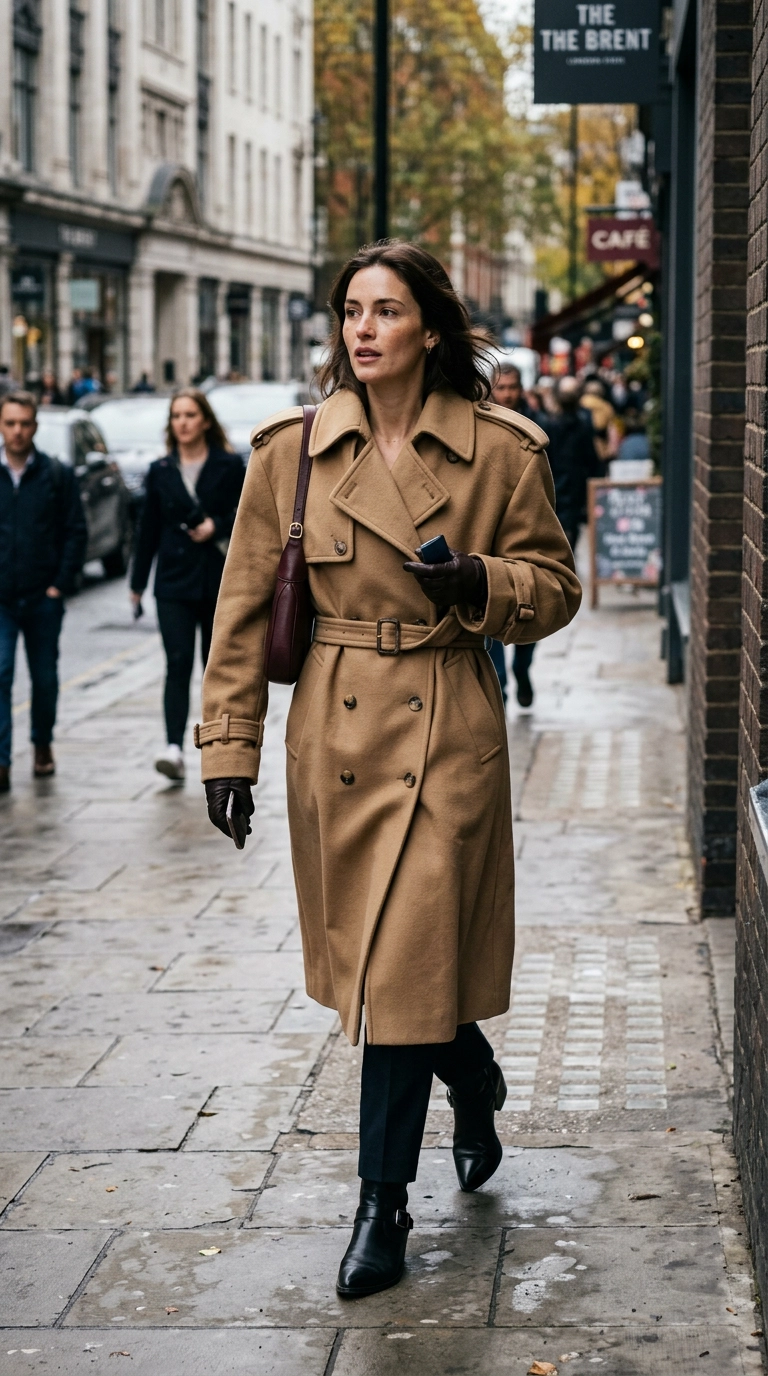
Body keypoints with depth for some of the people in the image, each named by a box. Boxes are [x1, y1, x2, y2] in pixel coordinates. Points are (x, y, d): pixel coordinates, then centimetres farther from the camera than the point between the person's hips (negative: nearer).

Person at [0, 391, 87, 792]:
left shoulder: (57, 476, 1)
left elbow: (76, 532, 3)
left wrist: (61, 584, -6)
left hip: (44, 597, 1)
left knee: (45, 678, 12)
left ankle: (42, 744, 33)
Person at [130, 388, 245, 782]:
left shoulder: (229, 466, 1)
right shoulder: (160, 471, 8)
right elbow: (148, 529, 10)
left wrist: (217, 526, -17)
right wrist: (137, 584, 11)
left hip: (220, 583, -1)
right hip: (174, 583, 1)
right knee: (178, 664, -12)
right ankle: (174, 748, -21)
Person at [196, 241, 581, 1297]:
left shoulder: (502, 450, -4)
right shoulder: (293, 449, 0)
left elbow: (556, 586, 6)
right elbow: (246, 603, 5)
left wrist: (483, 585, -16)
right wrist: (230, 740, 1)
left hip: (447, 733, -3)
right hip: (333, 728, 3)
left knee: (407, 965, -6)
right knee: (377, 957, 15)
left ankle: (384, 1205, 6)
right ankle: (477, 1089, 45)